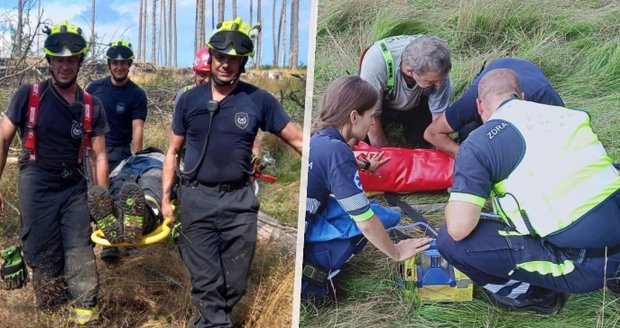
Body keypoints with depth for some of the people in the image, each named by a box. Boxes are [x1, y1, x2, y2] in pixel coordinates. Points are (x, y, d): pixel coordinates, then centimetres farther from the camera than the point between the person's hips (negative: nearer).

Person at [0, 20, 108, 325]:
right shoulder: (28, 95, -6)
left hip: (75, 186, 2)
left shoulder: (92, 105, 1)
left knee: (82, 257, 0)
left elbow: (99, 156, 4)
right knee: (45, 259, 7)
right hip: (36, 186, -2)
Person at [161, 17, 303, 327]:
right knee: (205, 279, 6)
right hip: (196, 198, 0)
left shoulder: (259, 100, -3)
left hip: (239, 199, 0)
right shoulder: (189, 99, 3)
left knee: (234, 281, 12)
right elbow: (173, 151, 11)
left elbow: (298, 140, -1)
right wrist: (166, 197, 7)